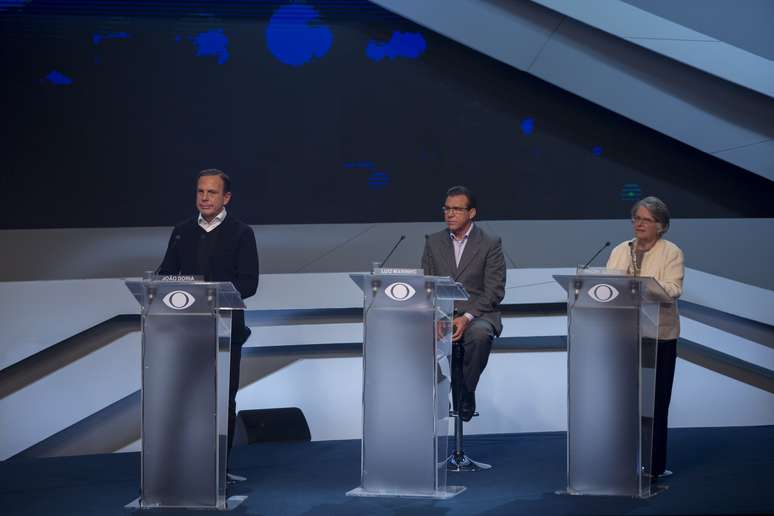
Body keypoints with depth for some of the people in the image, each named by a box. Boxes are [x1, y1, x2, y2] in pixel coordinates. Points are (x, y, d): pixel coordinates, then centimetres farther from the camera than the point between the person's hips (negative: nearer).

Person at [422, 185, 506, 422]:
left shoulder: (490, 244, 1)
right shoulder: (433, 242, 12)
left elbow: (494, 291, -5)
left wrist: (467, 318, -20)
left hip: (478, 313, -2)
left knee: (480, 335, -38)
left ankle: (465, 392, -14)